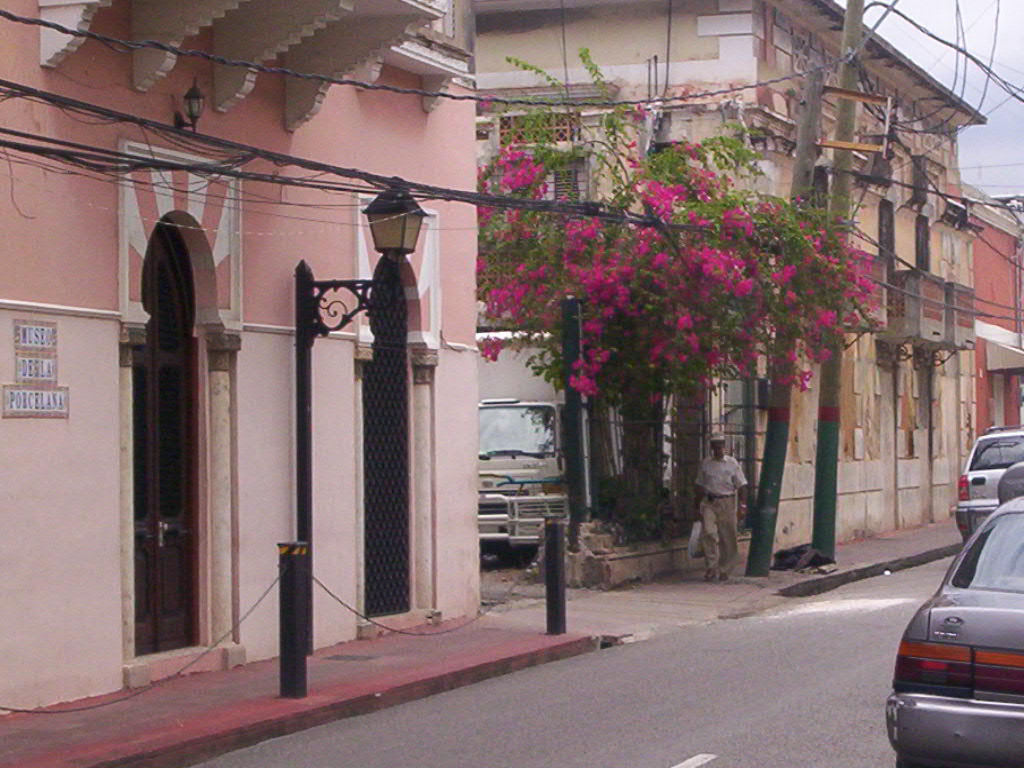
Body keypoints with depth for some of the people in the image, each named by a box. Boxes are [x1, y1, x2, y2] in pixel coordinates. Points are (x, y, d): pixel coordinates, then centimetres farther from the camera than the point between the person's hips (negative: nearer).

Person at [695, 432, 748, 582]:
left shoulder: (732, 463, 3)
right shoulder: (705, 464, 8)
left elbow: (741, 485, 3)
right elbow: (700, 486, 15)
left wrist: (742, 505, -5)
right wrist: (699, 505, 13)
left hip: (727, 502, -1)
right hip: (709, 502, 1)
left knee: (728, 538, 2)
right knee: (709, 532, -18)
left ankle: (724, 569, 14)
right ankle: (712, 566, -16)